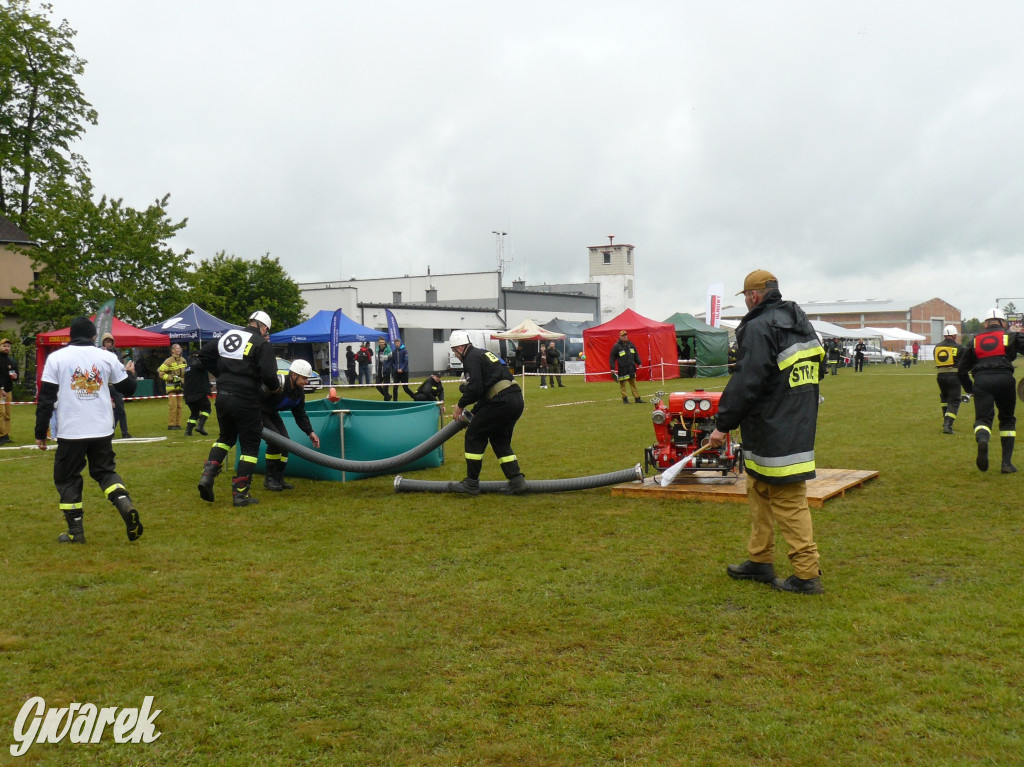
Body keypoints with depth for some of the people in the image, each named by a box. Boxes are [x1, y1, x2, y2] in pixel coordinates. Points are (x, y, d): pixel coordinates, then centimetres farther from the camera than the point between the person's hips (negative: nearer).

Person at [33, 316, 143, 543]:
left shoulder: (56, 358, -1)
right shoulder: (107, 357, 3)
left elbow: (46, 398, -3)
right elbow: (128, 388, 11)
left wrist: (40, 433, 3)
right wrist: (130, 373, 33)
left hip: (70, 431, -2)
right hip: (102, 430, 2)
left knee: (67, 478, 13)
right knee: (105, 471, 17)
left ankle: (75, 531, 12)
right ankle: (126, 505, -9)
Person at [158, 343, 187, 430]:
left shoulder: (183, 360, 10)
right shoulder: (168, 361, -10)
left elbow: (186, 372, 25)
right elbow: (161, 372, -10)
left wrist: (184, 381, 15)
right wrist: (171, 378, -15)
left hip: (180, 386, 6)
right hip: (171, 386, -6)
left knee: (179, 406, 8)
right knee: (173, 405, -10)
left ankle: (178, 424, 14)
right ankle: (171, 424, -6)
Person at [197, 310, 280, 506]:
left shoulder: (227, 336, 13)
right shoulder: (262, 344, -6)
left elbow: (203, 354, 18)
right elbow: (268, 374, -16)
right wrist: (275, 387, 4)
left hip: (222, 396, 6)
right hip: (245, 400, -6)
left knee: (226, 437, 26)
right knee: (250, 444, 6)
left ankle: (208, 474, 9)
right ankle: (240, 493, 6)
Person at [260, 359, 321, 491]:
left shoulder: (299, 392, -4)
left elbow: (300, 414, 4)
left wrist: (310, 432, -6)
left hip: (272, 414, 9)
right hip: (258, 412, -9)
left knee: (285, 442, -2)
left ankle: (279, 478, 9)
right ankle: (269, 478, -11)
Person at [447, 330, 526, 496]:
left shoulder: (472, 358, -3)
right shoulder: (483, 353, 27)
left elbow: (475, 388, -14)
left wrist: (460, 406, 2)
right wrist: (474, 413, 31)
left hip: (502, 401, -9)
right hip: (516, 400, 9)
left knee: (474, 436, 3)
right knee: (500, 440, 21)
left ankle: (471, 484, 7)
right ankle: (516, 481, 12)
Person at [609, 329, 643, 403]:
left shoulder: (630, 344, 10)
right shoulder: (616, 346, -7)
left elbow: (636, 355, 21)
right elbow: (612, 358, -7)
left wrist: (639, 363, 17)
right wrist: (612, 368, -12)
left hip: (631, 368, 5)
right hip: (622, 369, -5)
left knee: (633, 383, 8)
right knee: (622, 384, 1)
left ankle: (637, 398, 12)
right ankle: (625, 399, 9)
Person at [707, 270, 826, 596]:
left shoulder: (759, 328, -16)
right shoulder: (802, 324, 14)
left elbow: (745, 383, -21)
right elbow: (816, 370, 22)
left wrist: (723, 424, -15)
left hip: (773, 432, -10)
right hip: (798, 427, 10)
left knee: (789, 502, -5)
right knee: (759, 491, 19)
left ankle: (806, 575, -1)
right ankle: (760, 562, 27)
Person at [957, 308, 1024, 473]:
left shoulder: (975, 341, 20)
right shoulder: (1011, 337, 14)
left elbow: (961, 369, 21)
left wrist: (969, 390, 29)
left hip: (981, 380, 1)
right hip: (1004, 379, -1)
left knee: (983, 418, -2)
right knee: (1007, 419, 15)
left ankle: (982, 439, -39)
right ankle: (1007, 463, 13)